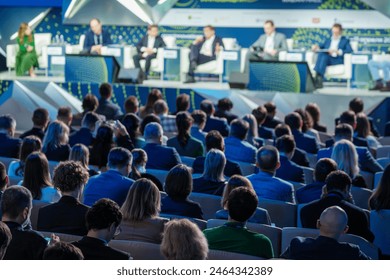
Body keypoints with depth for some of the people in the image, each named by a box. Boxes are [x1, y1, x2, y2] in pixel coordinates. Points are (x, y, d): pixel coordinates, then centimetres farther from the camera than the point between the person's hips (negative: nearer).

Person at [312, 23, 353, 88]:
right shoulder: (328, 40, 32)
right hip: (326, 59, 3)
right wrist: (316, 47, -5)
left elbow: (350, 50, -1)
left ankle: (319, 77, -47)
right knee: (321, 53, -33)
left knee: (324, 56, -34)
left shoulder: (345, 40, 18)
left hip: (337, 60, -3)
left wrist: (337, 51, -15)